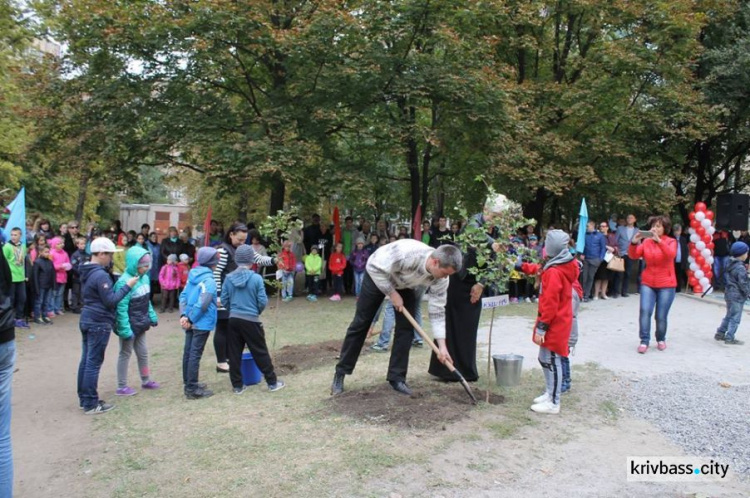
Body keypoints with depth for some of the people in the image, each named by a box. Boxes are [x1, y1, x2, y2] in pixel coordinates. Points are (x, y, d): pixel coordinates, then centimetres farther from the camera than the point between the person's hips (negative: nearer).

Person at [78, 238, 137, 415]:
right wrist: (127, 286, -15)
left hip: (87, 320, 10)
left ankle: (84, 398, 22)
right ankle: (91, 404, 2)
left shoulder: (87, 271, 12)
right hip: (99, 323, -10)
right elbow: (111, 300, -20)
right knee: (94, 363, -4)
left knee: (85, 360, 14)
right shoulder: (101, 275, -19)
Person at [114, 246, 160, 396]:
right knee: (125, 354, 7)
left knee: (143, 352, 18)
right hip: (130, 326, -7)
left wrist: (152, 316, 11)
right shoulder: (125, 281, -24)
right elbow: (121, 308, -25)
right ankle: (122, 387, 20)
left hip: (140, 324, 7)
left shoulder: (144, 277, 0)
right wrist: (125, 329, -26)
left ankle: (146, 381, 34)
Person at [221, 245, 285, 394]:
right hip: (251, 320, -3)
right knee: (260, 352, 7)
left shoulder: (229, 278, -1)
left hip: (233, 319, 3)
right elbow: (263, 301, -8)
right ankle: (272, 382, 16)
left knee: (234, 353, 11)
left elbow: (224, 300, 4)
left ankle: (237, 385, 17)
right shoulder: (256, 278, -11)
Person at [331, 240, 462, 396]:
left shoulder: (440, 278, -25)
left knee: (406, 328, -6)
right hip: (377, 275, -4)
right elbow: (374, 266, -31)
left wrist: (442, 346, -21)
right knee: (360, 324, 0)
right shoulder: (406, 253, -44)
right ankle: (340, 373, 12)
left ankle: (397, 377, 7)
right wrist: (392, 293, -25)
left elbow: (437, 311, -17)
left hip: (405, 286, 5)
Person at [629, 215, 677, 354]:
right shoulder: (646, 241, 3)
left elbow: (670, 254, -22)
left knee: (661, 316, 0)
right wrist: (634, 243, -23)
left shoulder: (671, 241, -1)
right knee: (645, 311, -14)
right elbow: (633, 256, -5)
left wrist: (658, 240, -34)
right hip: (648, 283, 1)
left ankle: (661, 339, 24)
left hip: (666, 285, -1)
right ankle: (644, 341, -6)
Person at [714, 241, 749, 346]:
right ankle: (729, 338, 4)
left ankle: (720, 333, 25)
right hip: (737, 296, -9)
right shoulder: (740, 268, -20)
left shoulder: (731, 264, 7)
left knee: (729, 316, 20)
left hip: (729, 293, 9)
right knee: (735, 318, -1)